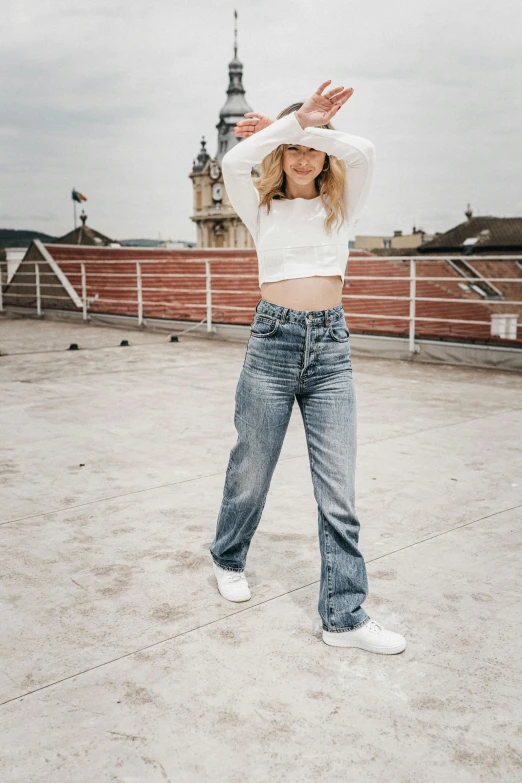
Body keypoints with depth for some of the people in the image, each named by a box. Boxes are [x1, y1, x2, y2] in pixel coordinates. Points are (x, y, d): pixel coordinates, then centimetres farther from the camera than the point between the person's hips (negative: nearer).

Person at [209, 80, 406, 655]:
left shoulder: (340, 207, 10)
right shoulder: (262, 209, 7)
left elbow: (364, 152, -10)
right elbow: (233, 164, -14)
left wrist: (305, 127, -8)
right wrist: (294, 120, -16)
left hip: (331, 348, 1)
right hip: (273, 341, -1)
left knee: (338, 492, -1)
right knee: (251, 472, 12)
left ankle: (344, 615, 8)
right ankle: (228, 559, 39)